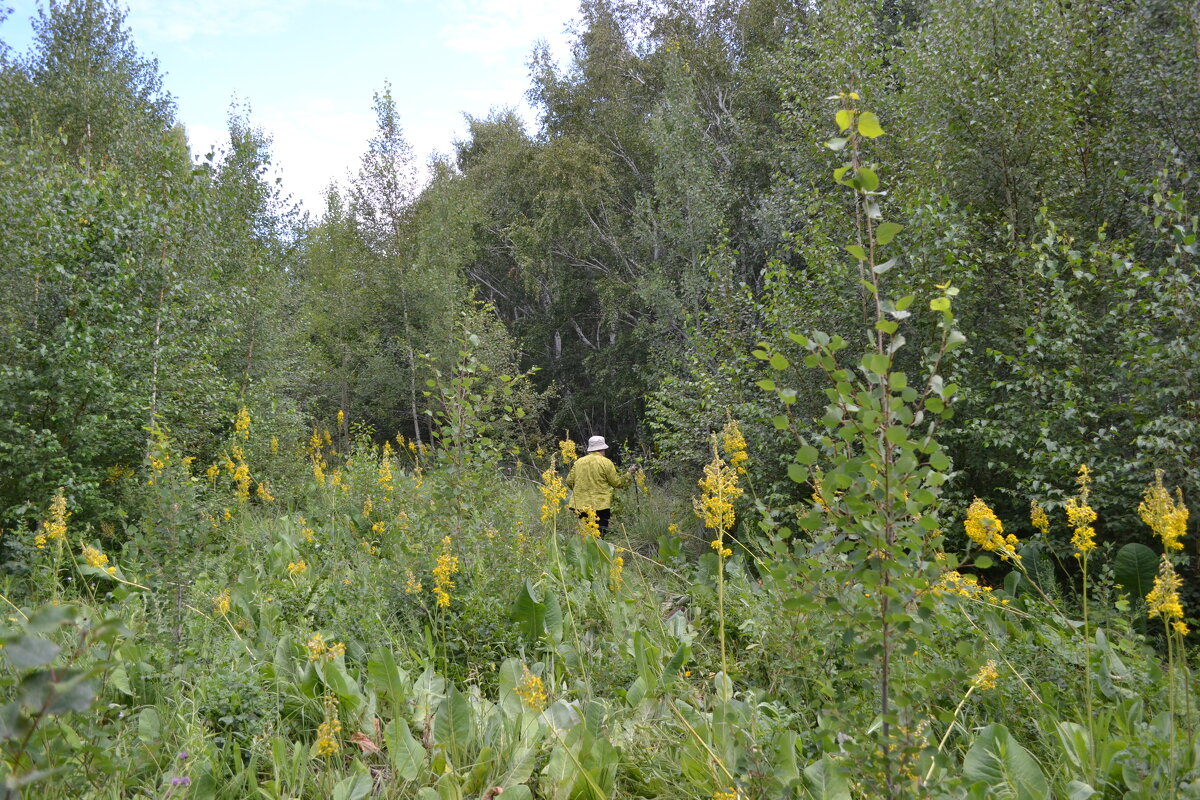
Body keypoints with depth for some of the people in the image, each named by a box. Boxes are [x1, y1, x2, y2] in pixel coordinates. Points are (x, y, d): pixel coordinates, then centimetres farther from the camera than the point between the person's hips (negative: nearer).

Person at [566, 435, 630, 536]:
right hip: (600, 505, -4)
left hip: (581, 504, 4)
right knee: (600, 532, -2)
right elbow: (616, 482, -2)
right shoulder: (606, 462, -5)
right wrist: (627, 477, 15)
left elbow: (569, 481, 8)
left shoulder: (578, 462, 8)